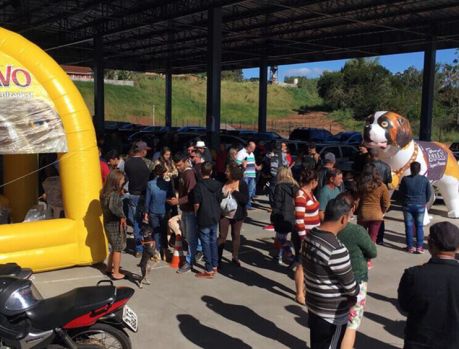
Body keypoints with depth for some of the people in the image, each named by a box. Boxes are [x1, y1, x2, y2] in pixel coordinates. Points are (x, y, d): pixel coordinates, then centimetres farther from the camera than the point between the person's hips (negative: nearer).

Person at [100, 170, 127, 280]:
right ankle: (116, 273, 15)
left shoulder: (106, 193, 3)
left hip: (108, 223, 8)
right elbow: (112, 207, -43)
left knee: (114, 247, 23)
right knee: (118, 249, 6)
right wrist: (122, 216, -28)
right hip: (116, 224, -8)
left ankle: (109, 268, 34)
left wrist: (120, 193, 7)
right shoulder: (114, 194, -23)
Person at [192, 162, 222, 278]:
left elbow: (197, 204, -16)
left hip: (204, 218, -6)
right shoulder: (217, 184, 0)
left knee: (206, 243, 1)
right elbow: (220, 200, 7)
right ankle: (214, 266, 27)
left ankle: (209, 270, 5)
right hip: (215, 216, 6)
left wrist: (196, 214, 0)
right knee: (213, 241, 18)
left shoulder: (199, 186, -17)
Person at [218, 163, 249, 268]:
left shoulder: (242, 184, -11)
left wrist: (235, 192, -22)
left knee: (236, 235, 14)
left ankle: (235, 257, 28)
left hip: (237, 215, -1)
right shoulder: (224, 183, -4)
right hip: (224, 214, 1)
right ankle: (218, 258, 7)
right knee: (222, 236, 2)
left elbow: (245, 200, -17)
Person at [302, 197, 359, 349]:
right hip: (333, 313, -8)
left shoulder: (310, 236, -4)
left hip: (313, 304, 8)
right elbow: (350, 286, -19)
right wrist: (356, 293, 3)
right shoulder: (336, 250, -31)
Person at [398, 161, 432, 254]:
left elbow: (400, 192, 0)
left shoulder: (405, 179, -8)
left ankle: (410, 247, 9)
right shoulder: (424, 179, -6)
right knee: (419, 226, 9)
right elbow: (429, 193, 2)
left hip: (408, 205, 0)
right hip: (420, 206, 0)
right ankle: (419, 246, 5)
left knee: (409, 226, 7)